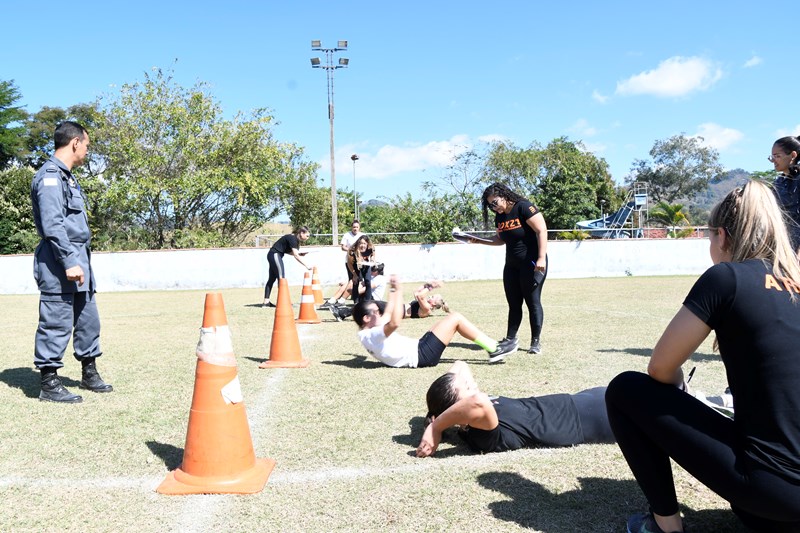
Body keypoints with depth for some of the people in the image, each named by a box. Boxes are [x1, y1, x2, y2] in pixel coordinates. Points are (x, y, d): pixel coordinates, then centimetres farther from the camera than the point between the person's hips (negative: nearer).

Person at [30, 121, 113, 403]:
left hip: (78, 262, 10)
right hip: (59, 265, -10)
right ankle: (49, 384, 6)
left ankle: (89, 374, 27)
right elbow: (52, 225, -20)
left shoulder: (67, 176, 19)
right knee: (56, 324, -3)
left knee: (88, 320, 15)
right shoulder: (50, 176, -11)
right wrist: (69, 262, -23)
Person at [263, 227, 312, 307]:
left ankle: (266, 302, 13)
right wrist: (306, 265, -28)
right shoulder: (292, 238, -19)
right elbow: (296, 255, -25)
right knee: (281, 277, -10)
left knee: (272, 278, 10)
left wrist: (299, 253, 1)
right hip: (275, 255, -10)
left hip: (272, 255, 10)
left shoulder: (295, 239, 9)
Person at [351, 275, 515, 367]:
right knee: (455, 318, -7)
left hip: (418, 348, 11)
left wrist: (392, 292, 23)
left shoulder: (365, 334, 9)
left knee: (449, 321, 20)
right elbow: (395, 323, -40)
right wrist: (398, 292, -33)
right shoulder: (372, 335, -22)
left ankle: (492, 347, 21)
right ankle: (494, 349, 1)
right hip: (422, 354, -11)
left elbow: (386, 316, 25)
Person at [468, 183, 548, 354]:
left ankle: (536, 342, 5)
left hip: (532, 264, -8)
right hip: (512, 265, 8)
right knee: (513, 304, 10)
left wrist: (541, 258, -25)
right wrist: (479, 241, 8)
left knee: (533, 302, -3)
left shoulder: (524, 207, -15)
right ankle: (510, 339, 17)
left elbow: (542, 230, -19)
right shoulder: (500, 216, 9)